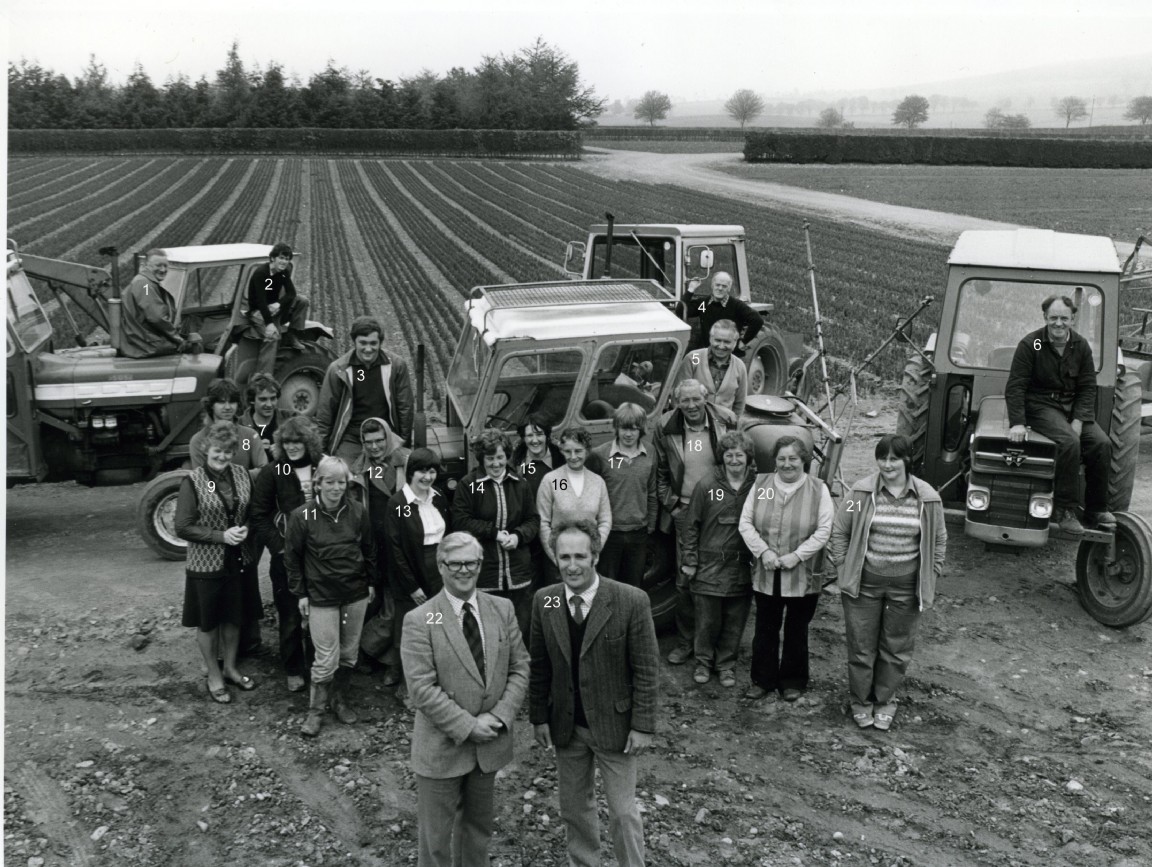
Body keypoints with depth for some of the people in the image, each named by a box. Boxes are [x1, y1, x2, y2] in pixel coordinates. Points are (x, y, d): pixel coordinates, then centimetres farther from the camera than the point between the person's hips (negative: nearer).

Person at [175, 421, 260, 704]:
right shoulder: (192, 482, -13)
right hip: (206, 564, -4)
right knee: (207, 623, 11)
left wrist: (245, 529, -8)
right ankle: (214, 676, 28)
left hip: (239, 561, 4)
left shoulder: (242, 475, 0)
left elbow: (252, 512, 13)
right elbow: (183, 527, -13)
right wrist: (221, 536, -20)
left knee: (233, 618, 18)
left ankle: (230, 668, 37)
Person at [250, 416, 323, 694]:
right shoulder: (271, 473, -5)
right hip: (285, 556, -2)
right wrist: (280, 547, -12)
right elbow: (259, 517, -4)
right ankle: (294, 671, 21)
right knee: (290, 616, 5)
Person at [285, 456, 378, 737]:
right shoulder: (302, 516, -10)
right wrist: (300, 593, -2)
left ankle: (340, 700, 30)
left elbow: (369, 550, 9)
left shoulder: (358, 512, -3)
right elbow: (292, 557, -2)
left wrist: (372, 582, 10)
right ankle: (315, 711, 14)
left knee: (349, 654, 11)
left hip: (356, 594, 3)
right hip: (321, 597, -3)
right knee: (327, 659, -3)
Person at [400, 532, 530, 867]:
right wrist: (467, 726, -19)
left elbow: (519, 668, 1)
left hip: (490, 743, 4)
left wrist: (499, 717, -11)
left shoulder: (502, 609, 0)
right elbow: (422, 688, -18)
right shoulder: (419, 621, -15)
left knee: (479, 823, 22)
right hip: (441, 748, -4)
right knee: (436, 834, 9)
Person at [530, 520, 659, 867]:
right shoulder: (544, 600, -6)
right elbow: (539, 665, 3)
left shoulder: (631, 601, -18)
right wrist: (539, 717, 3)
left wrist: (643, 725, -13)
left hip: (614, 725, -4)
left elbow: (646, 669, -13)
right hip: (565, 727, 4)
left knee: (623, 812, 8)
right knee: (574, 808, 19)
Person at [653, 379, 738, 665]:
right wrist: (670, 503, 3)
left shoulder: (726, 422, -2)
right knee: (685, 580, 3)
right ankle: (686, 641, 16)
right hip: (684, 511, 1)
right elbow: (660, 471, 9)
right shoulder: (666, 428, 0)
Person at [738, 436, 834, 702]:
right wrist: (763, 551, -14)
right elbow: (745, 523, 0)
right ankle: (762, 679, 26)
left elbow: (824, 530, -9)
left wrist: (797, 555, -17)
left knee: (797, 630, 13)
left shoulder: (818, 489, -5)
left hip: (803, 575, -2)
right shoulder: (760, 485, 1)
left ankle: (793, 681, 28)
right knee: (765, 629, 12)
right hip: (766, 574, 2)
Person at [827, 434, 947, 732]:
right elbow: (839, 532, 2)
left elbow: (939, 540, 8)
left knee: (897, 648, 12)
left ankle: (885, 701, 31)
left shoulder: (928, 498, -2)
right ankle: (861, 702, 27)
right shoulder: (861, 492, -6)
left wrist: (931, 578, 4)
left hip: (905, 586, 1)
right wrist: (844, 568, -2)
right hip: (864, 583, -1)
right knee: (862, 646, 8)